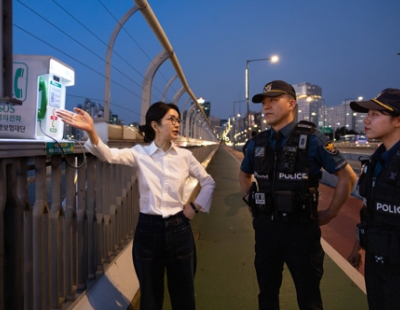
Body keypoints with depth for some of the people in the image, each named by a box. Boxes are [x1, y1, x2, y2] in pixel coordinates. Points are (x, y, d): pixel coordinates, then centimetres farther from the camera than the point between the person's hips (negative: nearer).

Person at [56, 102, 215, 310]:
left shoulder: (184, 156, 0)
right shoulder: (140, 153, -5)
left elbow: (208, 183, 12)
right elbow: (110, 155, -24)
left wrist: (196, 207, 3)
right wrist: (90, 131, -40)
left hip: (178, 229, 1)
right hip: (148, 230, -1)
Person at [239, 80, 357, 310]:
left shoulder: (311, 138, -10)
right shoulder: (258, 142, 4)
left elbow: (348, 176, -6)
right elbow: (244, 173, 22)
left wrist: (330, 213, -5)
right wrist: (250, 200, 12)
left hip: (301, 229, -4)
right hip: (265, 228, 4)